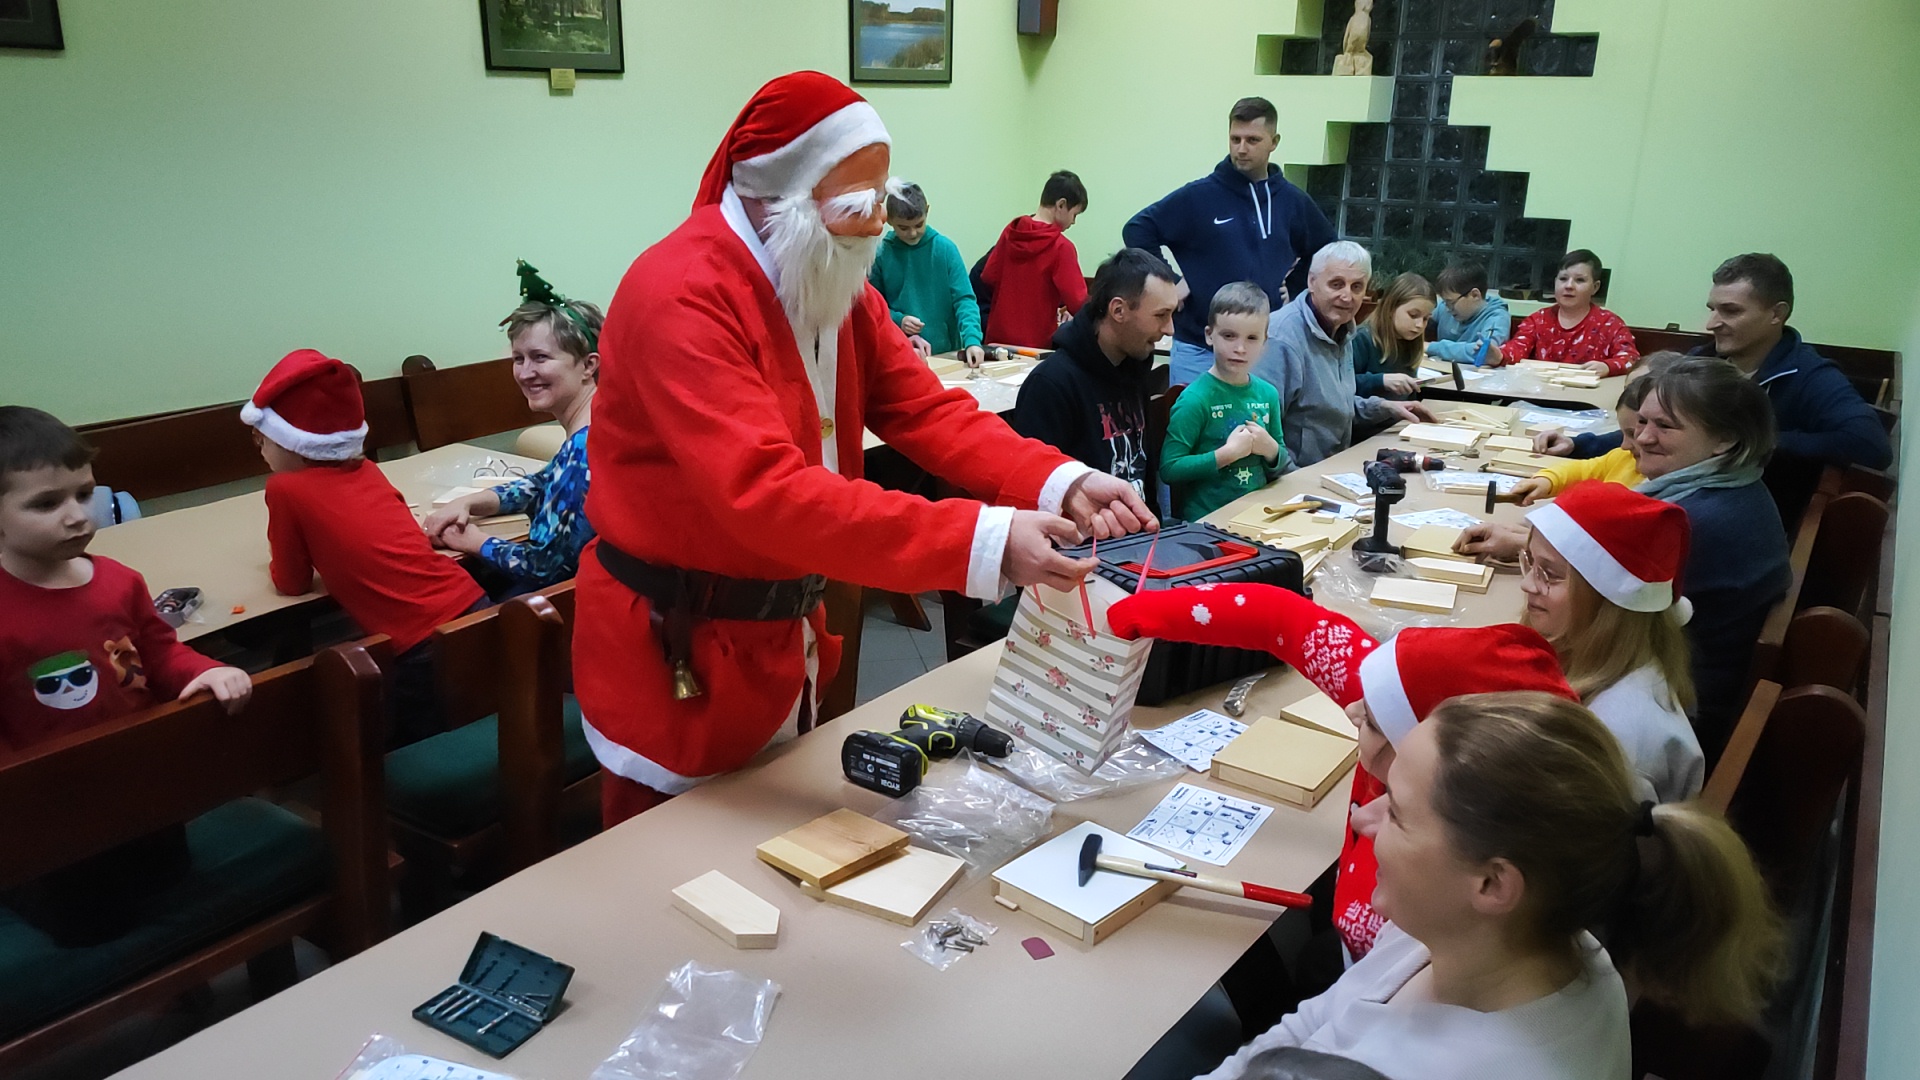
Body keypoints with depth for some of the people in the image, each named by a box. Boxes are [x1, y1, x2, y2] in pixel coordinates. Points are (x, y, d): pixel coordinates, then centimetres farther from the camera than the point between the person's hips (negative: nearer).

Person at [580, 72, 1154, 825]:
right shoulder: (681, 297, -26)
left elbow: (928, 412, -4)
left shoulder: (835, 285, 3)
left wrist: (1064, 483, -22)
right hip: (676, 646, -8)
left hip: (783, 632, 8)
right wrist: (984, 541, -41)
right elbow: (767, 493, -36)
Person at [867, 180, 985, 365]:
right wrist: (897, 319, -12)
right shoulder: (881, 254, -2)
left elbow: (964, 299, -8)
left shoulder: (945, 248, -4)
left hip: (946, 351, 0)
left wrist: (972, 340, -22)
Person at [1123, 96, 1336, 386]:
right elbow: (1137, 231, -4)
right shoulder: (1198, 196, -5)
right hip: (1200, 351, -3)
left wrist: (1297, 289, 11)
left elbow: (1327, 252, 23)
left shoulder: (1292, 201, 8)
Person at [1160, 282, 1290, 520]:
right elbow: (1169, 469, -14)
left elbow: (1280, 467, 19)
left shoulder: (1268, 393, 8)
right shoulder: (1195, 399, -10)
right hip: (1206, 520, -6)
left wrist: (1271, 450, -3)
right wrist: (1227, 454, -16)